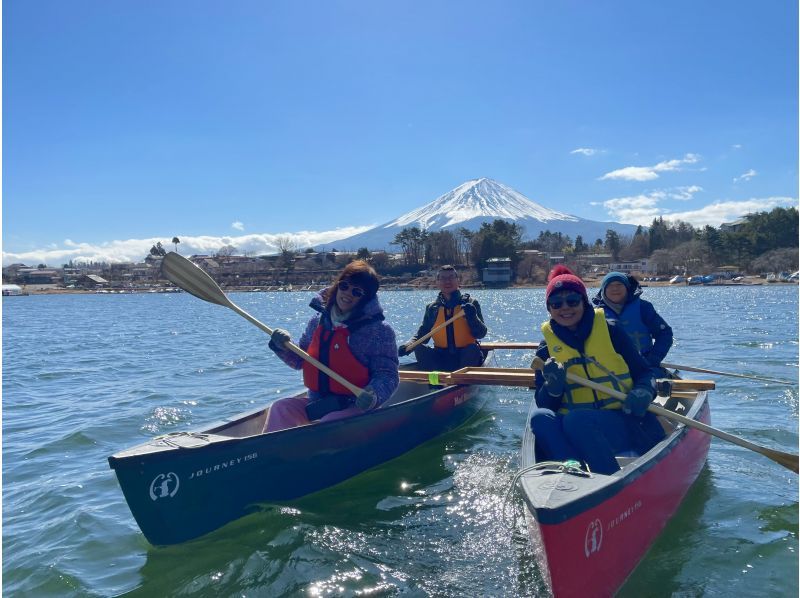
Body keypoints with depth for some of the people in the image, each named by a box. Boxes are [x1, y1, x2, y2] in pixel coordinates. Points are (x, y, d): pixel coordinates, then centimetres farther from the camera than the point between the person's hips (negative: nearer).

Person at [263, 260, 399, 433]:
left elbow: (387, 374, -9)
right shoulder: (318, 322, 9)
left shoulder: (380, 331, -7)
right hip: (316, 403, 5)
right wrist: (284, 348, -3)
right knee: (280, 408, -18)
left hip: (356, 406, -5)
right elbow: (300, 361, 18)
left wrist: (374, 395, -30)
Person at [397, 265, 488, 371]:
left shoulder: (470, 304, 4)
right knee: (419, 348, -22)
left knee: (473, 349, -33)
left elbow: (481, 334, -3)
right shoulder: (432, 308, 10)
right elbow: (422, 334, 12)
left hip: (466, 357, -2)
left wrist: (472, 317, -22)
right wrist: (408, 345, -7)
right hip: (441, 360, 2)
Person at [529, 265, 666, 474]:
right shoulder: (546, 350, 8)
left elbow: (645, 373, 7)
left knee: (575, 420, -32)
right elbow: (543, 404, 4)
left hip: (624, 426, -2)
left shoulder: (610, 331, 3)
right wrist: (553, 386, -18)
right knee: (540, 417, -27)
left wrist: (643, 393, -16)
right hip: (578, 433, 3)